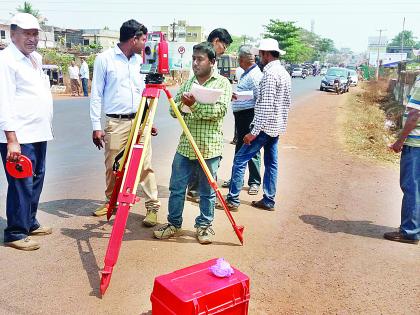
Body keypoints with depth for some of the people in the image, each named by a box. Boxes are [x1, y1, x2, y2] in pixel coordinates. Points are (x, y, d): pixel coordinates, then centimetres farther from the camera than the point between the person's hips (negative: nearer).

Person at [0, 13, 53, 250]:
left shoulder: (36, 58, 15)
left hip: (39, 134, 9)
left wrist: (47, 127, 19)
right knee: (22, 184, -5)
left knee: (36, 180, 15)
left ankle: (30, 223, 29)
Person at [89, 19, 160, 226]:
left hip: (140, 121, 3)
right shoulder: (104, 59, -3)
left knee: (146, 165, -1)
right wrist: (96, 126, -6)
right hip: (115, 122, -3)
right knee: (112, 166, 7)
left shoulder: (139, 60, 11)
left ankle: (152, 206, 7)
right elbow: (96, 95, -2)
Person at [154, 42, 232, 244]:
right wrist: (182, 102, -10)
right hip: (185, 146, 4)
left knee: (207, 191, 7)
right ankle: (173, 224, 24)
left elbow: (220, 110, -15)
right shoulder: (187, 84, 14)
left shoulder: (222, 83, 0)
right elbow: (174, 111, 11)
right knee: (176, 188, 9)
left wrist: (194, 105, -18)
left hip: (210, 148, -4)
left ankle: (204, 226, 23)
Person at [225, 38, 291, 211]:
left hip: (265, 126, -10)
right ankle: (268, 200, 20)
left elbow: (265, 106, -23)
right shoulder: (284, 73, 13)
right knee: (271, 163, 13)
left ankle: (232, 200, 0)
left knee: (240, 159, -4)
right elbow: (287, 102, 18)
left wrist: (254, 132, -22)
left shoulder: (270, 72, -17)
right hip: (277, 127, 10)